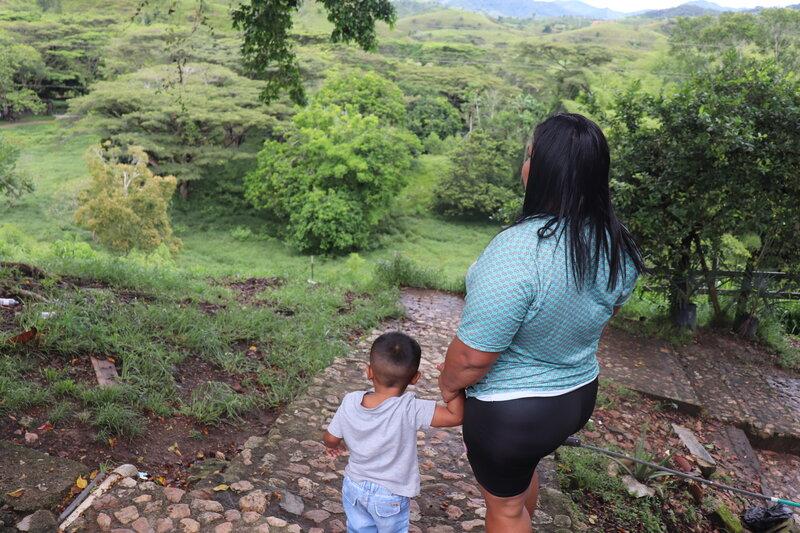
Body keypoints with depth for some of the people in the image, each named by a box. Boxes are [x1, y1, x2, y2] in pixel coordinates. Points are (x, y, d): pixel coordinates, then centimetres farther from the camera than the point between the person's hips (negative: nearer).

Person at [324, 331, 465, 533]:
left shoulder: (350, 402, -17)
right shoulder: (410, 410, -32)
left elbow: (331, 439, -3)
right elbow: (455, 416, -36)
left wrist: (335, 446, 19)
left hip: (354, 488, 4)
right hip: (389, 497, -3)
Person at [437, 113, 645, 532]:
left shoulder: (517, 251, -34)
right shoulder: (618, 243, -9)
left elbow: (472, 357, -28)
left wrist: (448, 383, -8)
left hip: (509, 411, -7)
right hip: (578, 394, 7)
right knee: (523, 468, 34)